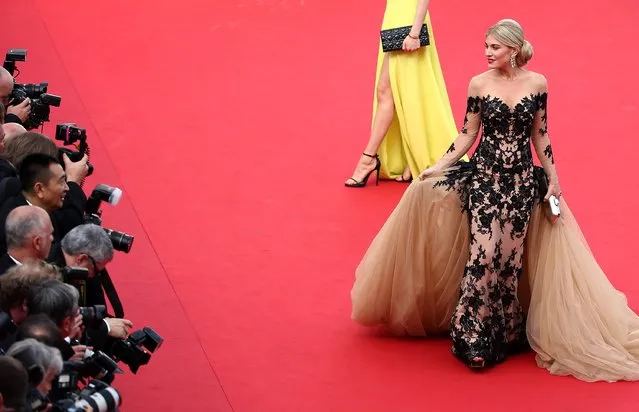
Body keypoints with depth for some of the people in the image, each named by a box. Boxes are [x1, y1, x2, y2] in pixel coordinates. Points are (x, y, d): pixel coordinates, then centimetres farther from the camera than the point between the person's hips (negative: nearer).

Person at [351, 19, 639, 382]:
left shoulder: (537, 83, -1)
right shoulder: (479, 84, -3)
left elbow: (540, 136, 7)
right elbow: (468, 135, 3)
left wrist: (553, 181, 7)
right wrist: (438, 167, -3)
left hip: (523, 181, 1)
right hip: (484, 177, -1)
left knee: (510, 257, 4)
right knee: (483, 254, -9)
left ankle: (504, 335, 16)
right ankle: (474, 338, -2)